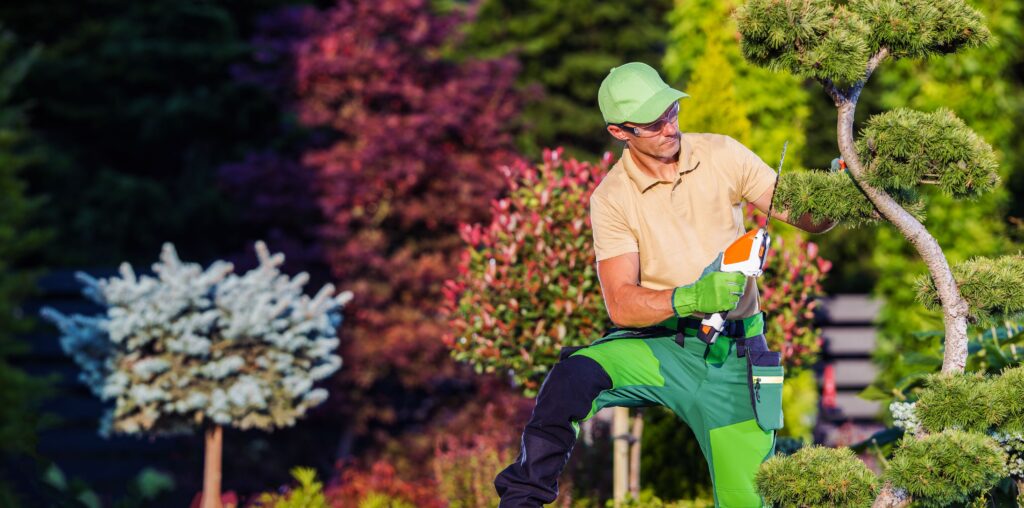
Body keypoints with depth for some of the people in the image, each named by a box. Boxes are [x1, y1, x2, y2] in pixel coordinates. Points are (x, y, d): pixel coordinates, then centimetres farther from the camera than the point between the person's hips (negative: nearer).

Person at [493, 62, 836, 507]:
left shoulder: (721, 155, -1)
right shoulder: (612, 198, -6)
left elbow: (807, 217, -1)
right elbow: (620, 306, -15)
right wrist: (692, 298, -31)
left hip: (732, 354, 2)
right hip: (657, 346, -1)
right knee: (573, 378, -31)